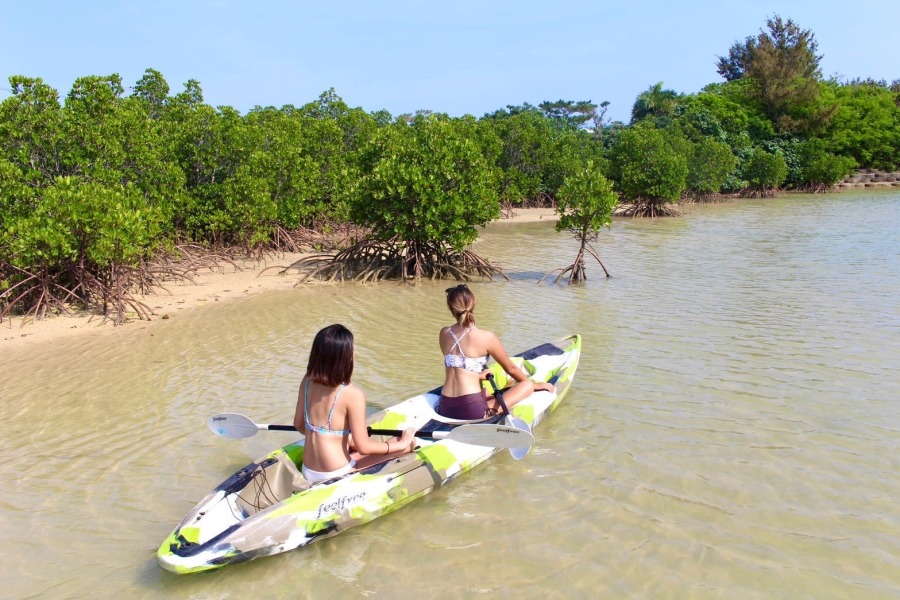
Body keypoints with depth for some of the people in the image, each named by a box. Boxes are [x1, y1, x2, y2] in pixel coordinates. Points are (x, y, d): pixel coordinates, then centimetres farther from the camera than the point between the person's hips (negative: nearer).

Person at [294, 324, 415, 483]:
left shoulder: (307, 381, -4)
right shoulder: (352, 394, -21)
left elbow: (298, 425, 8)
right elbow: (363, 447, -17)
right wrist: (402, 444, -5)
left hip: (308, 472, 7)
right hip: (335, 475, -6)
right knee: (409, 443, 2)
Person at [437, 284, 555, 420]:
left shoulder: (444, 334, 6)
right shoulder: (485, 337, -8)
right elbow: (510, 368, 5)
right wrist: (535, 385, 22)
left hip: (445, 409, 6)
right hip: (472, 411, -6)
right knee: (527, 385, 5)